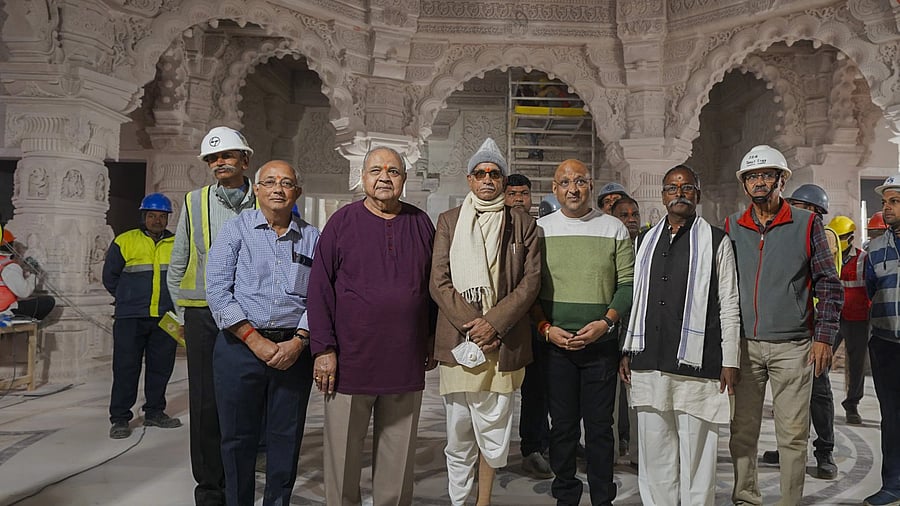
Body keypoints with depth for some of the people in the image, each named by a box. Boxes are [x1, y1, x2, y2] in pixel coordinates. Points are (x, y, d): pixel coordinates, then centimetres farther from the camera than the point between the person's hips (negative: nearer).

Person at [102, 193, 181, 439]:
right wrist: (128, 299, 12)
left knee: (161, 367, 9)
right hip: (130, 318, -2)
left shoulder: (177, 244, 9)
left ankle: (154, 412, 22)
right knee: (126, 368, 0)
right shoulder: (124, 242, 3)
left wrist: (170, 299, 10)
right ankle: (120, 418, 9)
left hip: (165, 318, 3)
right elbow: (110, 277, 10)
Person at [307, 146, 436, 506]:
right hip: (351, 358, -2)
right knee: (343, 454, 9)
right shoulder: (342, 222, -1)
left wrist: (432, 339, 12)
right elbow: (320, 288, -4)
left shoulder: (421, 223, 7)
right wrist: (324, 349, -9)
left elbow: (433, 284, 14)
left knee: (398, 456, 14)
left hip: (406, 363, 3)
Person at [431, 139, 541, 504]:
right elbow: (439, 282, 2)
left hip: (502, 342, 0)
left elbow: (531, 281, 1)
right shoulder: (449, 221, 9)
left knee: (493, 430, 4)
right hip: (458, 341, 1)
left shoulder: (523, 224, 8)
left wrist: (493, 322, -10)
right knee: (458, 434, 7)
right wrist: (471, 324, -9)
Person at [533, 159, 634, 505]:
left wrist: (605, 322, -12)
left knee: (600, 425, 7)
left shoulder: (614, 229, 5)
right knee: (562, 425, 8)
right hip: (555, 344, 0)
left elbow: (628, 284, 2)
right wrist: (546, 328, -9)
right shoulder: (539, 229, 5)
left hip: (602, 344, 0)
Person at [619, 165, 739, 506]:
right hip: (649, 365, 4)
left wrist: (730, 361, -4)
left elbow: (729, 306, 1)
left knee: (697, 455, 2)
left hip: (696, 366, -4)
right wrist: (627, 351, 13)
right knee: (655, 453, 10)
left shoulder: (716, 241, 3)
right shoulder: (646, 240, 15)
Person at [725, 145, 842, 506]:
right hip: (743, 345, 2)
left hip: (792, 347, -2)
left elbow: (829, 286, 4)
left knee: (793, 434, 3)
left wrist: (824, 337, -3)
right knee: (742, 431, 7)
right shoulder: (731, 227, 8)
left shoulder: (806, 223, 3)